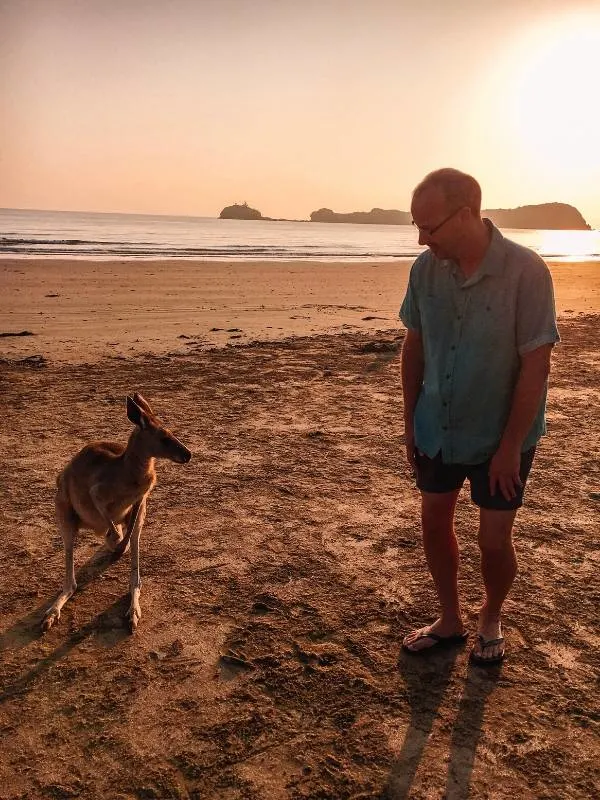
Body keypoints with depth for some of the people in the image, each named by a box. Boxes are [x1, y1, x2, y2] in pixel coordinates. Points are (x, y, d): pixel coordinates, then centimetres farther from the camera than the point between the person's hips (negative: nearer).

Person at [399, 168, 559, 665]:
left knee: (494, 540, 5)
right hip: (438, 429, 4)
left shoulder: (526, 272, -23)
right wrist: (410, 422, 5)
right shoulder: (427, 268, -9)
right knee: (435, 522, 13)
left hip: (500, 436, -4)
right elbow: (414, 346, 2)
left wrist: (510, 446, -17)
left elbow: (536, 365, -20)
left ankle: (491, 621, 36)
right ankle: (450, 621, 37)